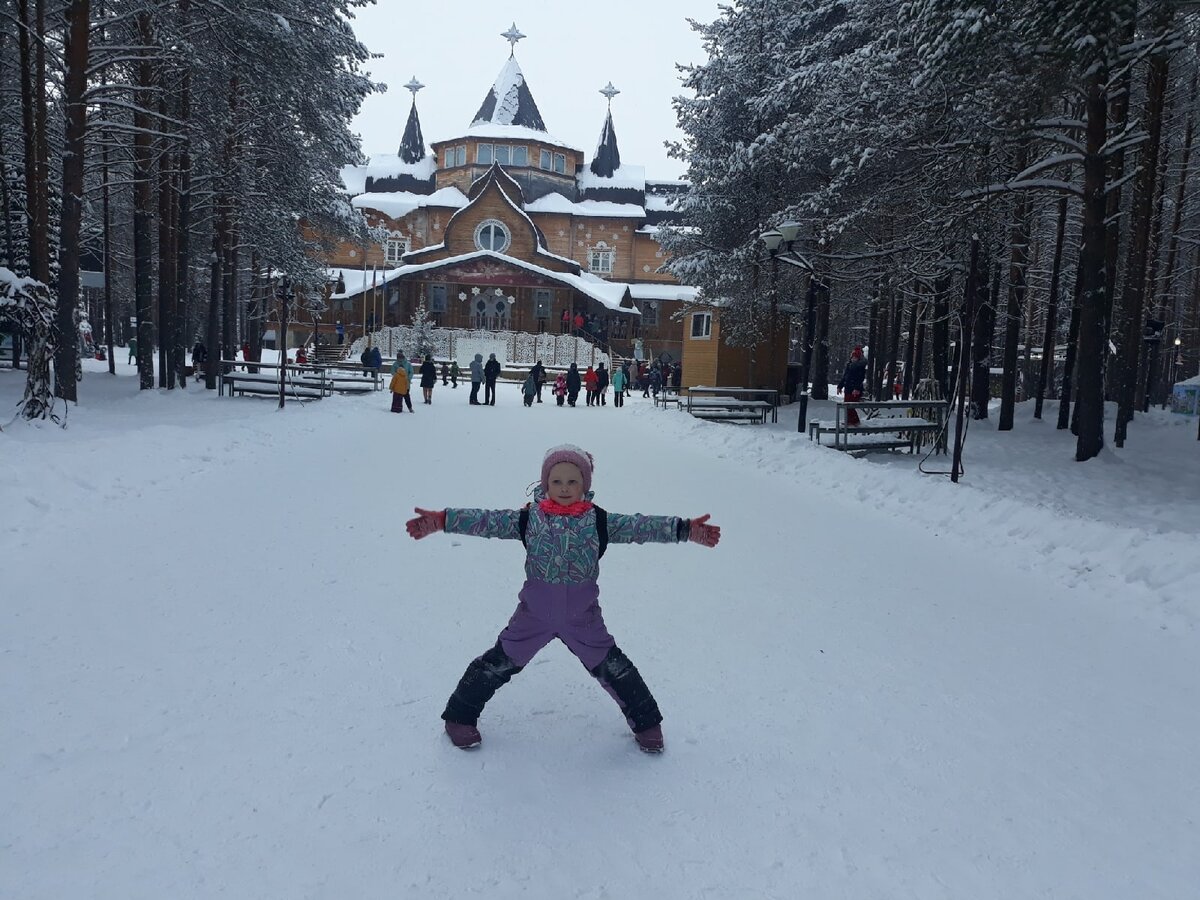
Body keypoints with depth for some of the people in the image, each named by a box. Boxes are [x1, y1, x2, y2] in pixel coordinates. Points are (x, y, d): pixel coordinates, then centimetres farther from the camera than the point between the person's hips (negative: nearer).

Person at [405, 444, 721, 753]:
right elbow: (489, 522, -15)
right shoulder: (529, 517, -9)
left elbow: (639, 526, -17)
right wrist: (441, 520, -25)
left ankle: (646, 722, 32)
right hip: (534, 614, 0)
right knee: (500, 663, 8)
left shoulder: (598, 520, -9)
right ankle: (460, 716, 30)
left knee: (612, 667, 9)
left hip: (583, 617, 0)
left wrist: (685, 528, -27)